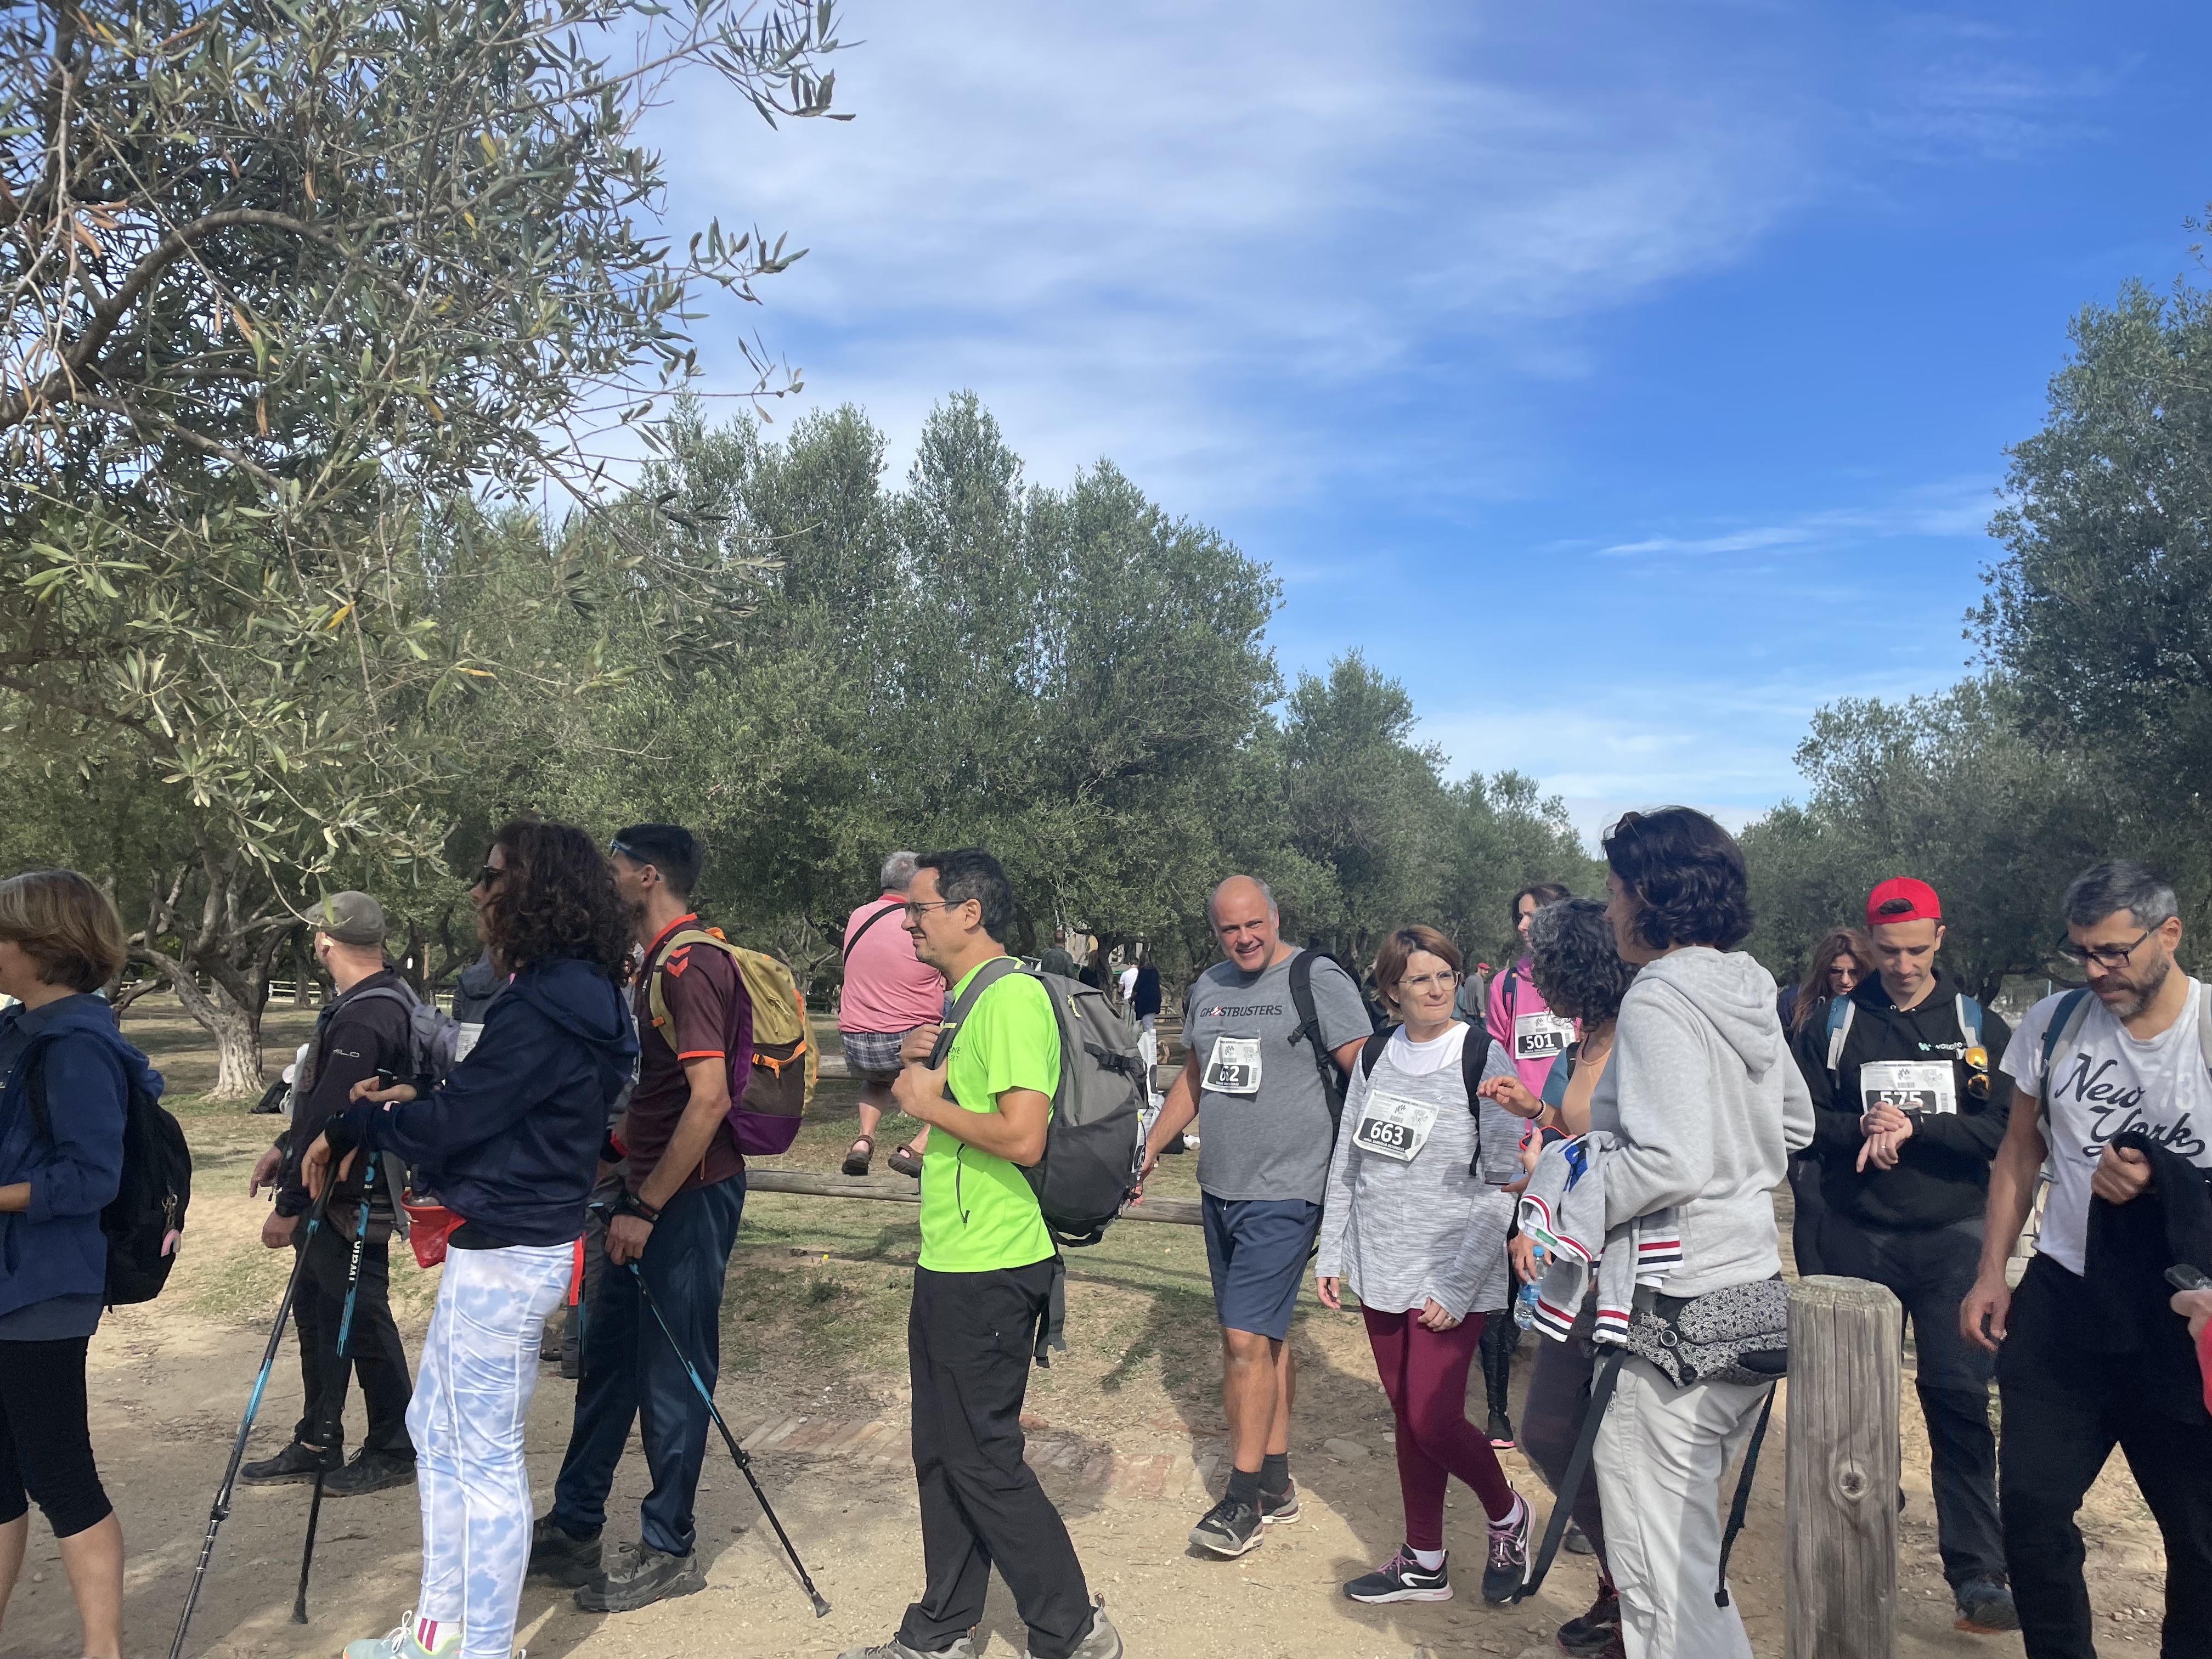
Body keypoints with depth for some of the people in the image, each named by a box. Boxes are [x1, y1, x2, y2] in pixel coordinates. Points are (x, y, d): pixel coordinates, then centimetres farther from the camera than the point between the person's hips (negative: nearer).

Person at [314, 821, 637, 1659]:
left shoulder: (540, 1009, -22)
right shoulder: (572, 994, 8)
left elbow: (451, 1125, -18)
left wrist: (350, 1127, -2)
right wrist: (410, 1101, 5)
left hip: (504, 1255, -10)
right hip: (510, 1245, 10)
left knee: (485, 1460, 3)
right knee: (437, 1428, 22)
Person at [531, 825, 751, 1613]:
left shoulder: (690, 965, -18)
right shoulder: (661, 962, 12)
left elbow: (709, 1100, -24)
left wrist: (646, 1207, -21)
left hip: (689, 1195, -10)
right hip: (652, 1190, 10)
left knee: (671, 1373, 2)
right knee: (608, 1356, 16)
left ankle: (670, 1550, 17)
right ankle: (573, 1529, 29)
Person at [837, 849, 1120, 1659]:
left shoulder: (1013, 998, -19)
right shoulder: (966, 999, 13)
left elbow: (1021, 1136, -28)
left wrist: (929, 1101, -15)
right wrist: (922, 1065, 4)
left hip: (990, 1271, -10)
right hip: (950, 1260, 10)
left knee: (983, 1459, 1)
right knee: (942, 1455, 17)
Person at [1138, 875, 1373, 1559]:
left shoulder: (1319, 980, -10)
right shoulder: (1207, 989, 11)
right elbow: (1192, 1079, 21)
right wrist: (1149, 1150, 17)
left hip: (1284, 1191, -7)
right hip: (1220, 1188, 7)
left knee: (1247, 1338, -9)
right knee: (1264, 1334, 15)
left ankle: (1244, 1496, 3)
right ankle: (1276, 1481, 26)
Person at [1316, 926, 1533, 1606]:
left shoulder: (1484, 1060, -10)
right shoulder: (1375, 1058, 4)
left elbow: (1501, 1184, -11)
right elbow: (1346, 1163, 12)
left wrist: (1458, 1287, -14)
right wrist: (1331, 1254, 8)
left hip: (1450, 1279, -5)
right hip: (1380, 1270, 5)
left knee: (1434, 1421, -6)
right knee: (1407, 1419, 12)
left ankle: (1506, 1515, 23)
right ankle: (1424, 1563, 27)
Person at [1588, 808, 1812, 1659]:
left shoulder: (1659, 1000, -18)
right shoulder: (1747, 992, 8)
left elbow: (1669, 1161, -27)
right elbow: (1795, 1123, 23)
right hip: (1752, 1292, 9)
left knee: (1658, 1563, 3)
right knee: (1691, 1540, 23)